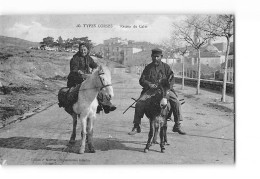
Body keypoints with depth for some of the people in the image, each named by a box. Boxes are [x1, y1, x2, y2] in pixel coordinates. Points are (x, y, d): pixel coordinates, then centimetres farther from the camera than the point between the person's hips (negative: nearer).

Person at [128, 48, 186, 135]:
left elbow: (171, 79, 4)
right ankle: (136, 127, -6)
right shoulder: (148, 67, 10)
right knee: (139, 104, -20)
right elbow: (142, 80, 4)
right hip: (150, 90, 0)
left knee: (176, 102, -21)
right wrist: (149, 84, -17)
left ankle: (177, 126, -7)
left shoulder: (166, 67, 8)